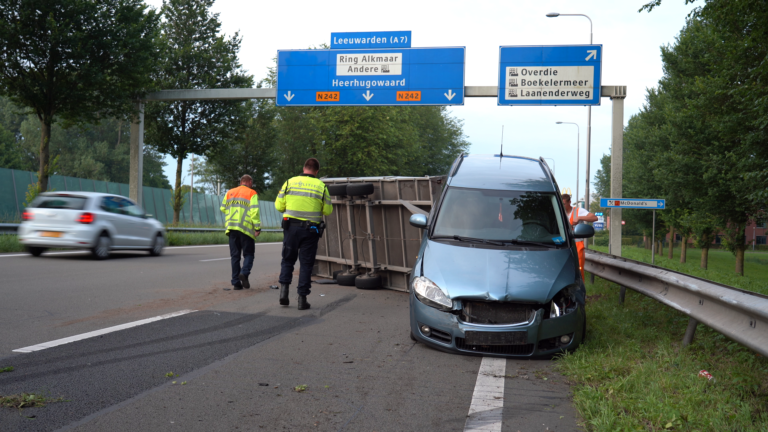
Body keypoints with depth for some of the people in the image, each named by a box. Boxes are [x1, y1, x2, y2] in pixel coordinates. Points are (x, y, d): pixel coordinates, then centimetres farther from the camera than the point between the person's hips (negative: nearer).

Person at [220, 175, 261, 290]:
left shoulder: (230, 193, 15)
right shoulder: (252, 193, 0)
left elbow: (223, 208, 18)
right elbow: (254, 211, -10)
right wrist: (258, 227, -10)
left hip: (231, 228, 4)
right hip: (246, 228, -4)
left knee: (235, 255, 8)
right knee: (248, 254, 6)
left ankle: (236, 282, 5)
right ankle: (244, 273, -18)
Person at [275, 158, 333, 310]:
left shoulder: (289, 183, 1)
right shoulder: (321, 186, -1)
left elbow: (279, 206, 2)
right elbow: (327, 211, 2)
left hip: (291, 227, 1)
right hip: (310, 230, -1)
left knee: (288, 259, 16)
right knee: (306, 263, 6)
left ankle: (284, 288, 0)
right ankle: (302, 298, 5)